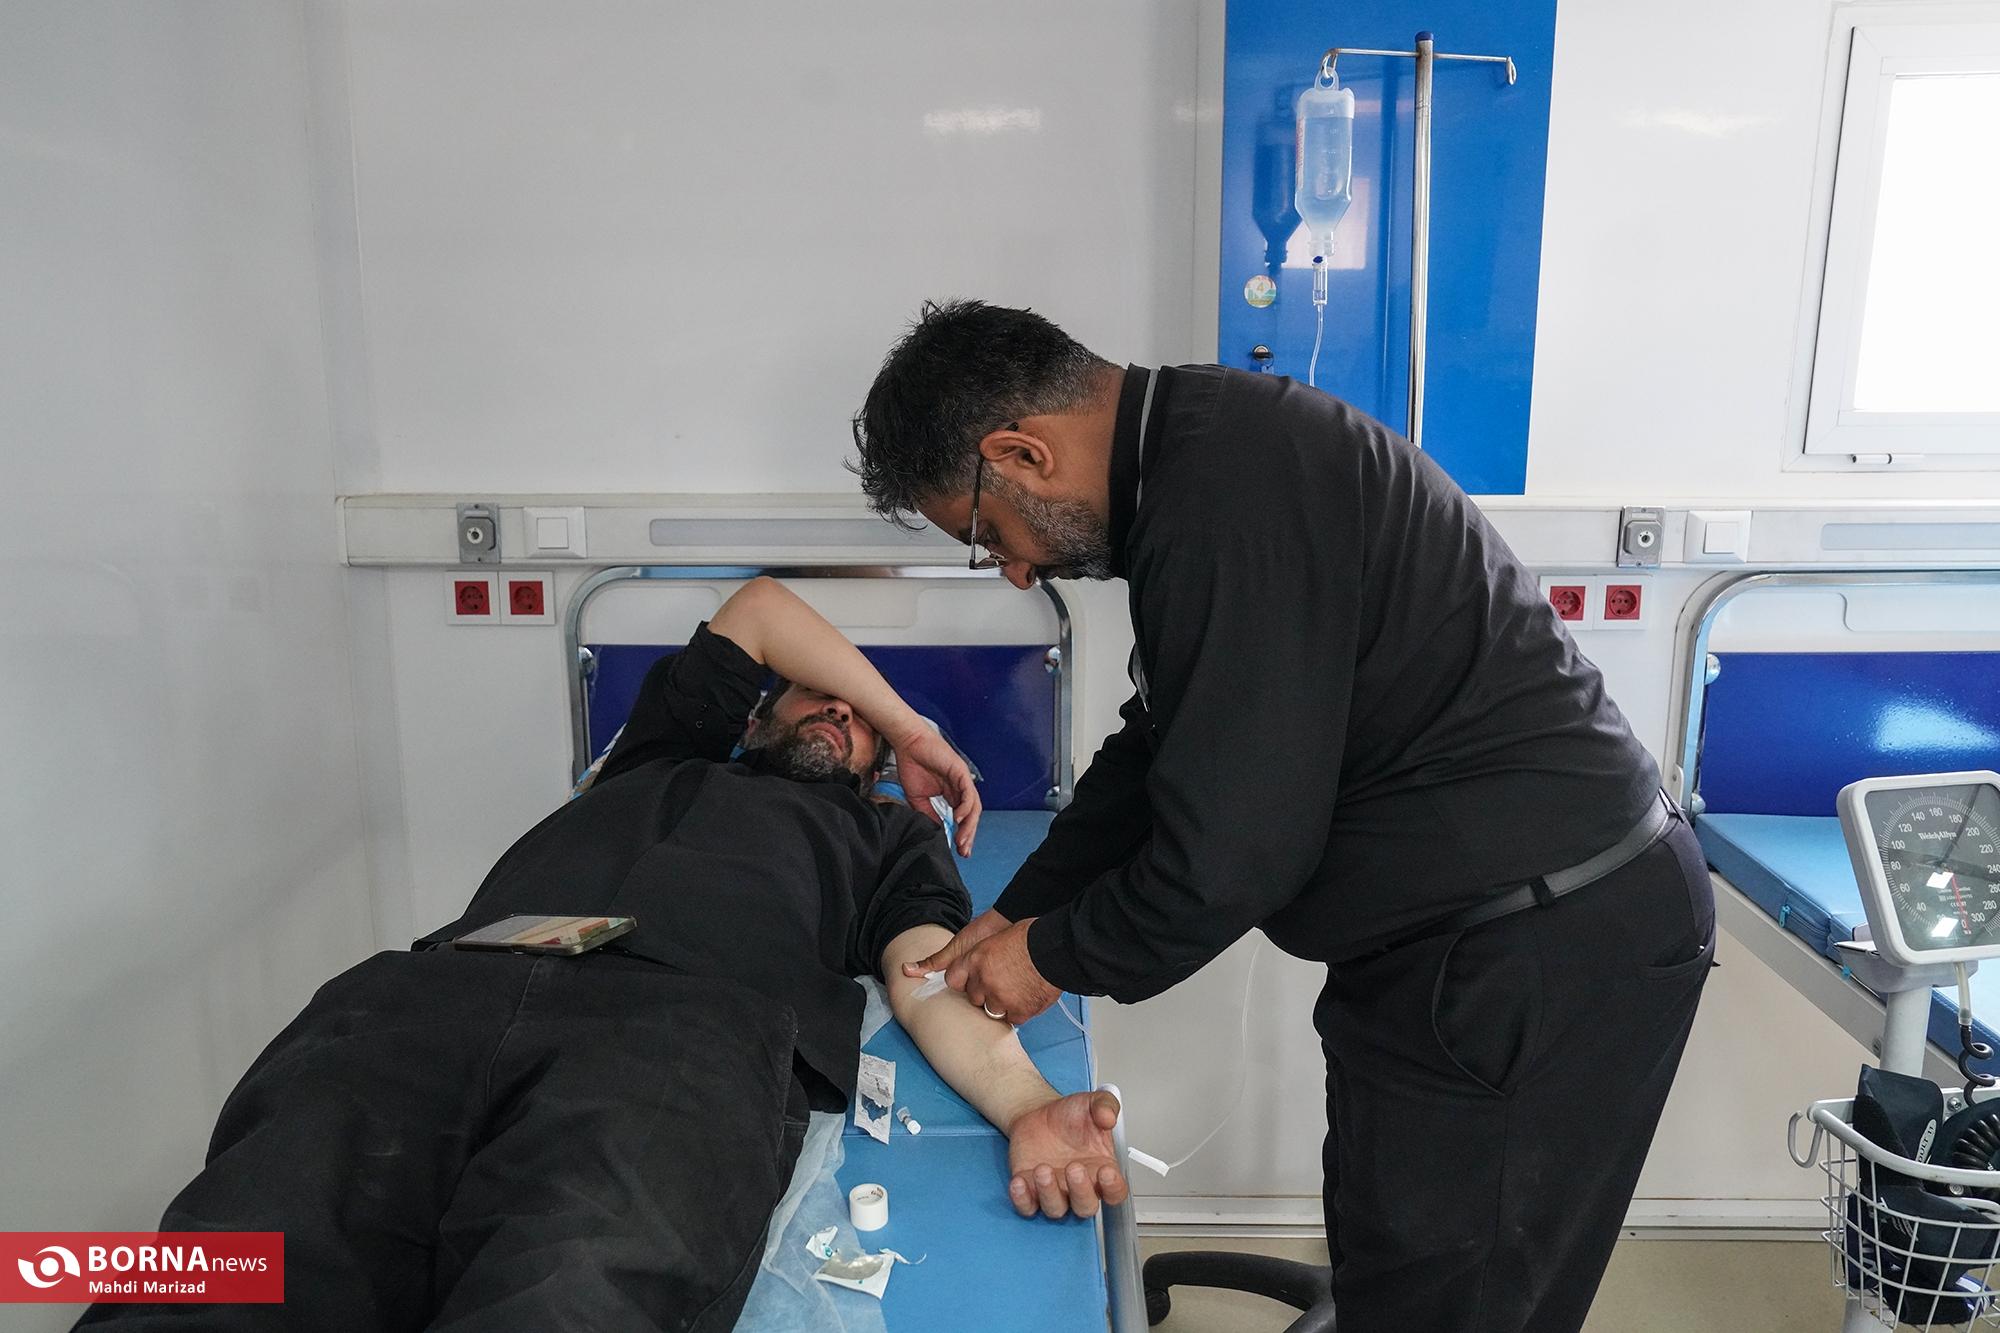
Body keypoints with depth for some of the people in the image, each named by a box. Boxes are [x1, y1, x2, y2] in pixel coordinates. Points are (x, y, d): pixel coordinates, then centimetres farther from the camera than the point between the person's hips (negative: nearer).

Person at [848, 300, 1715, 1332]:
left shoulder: (1229, 493, -25)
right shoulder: (1198, 454, 9)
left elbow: (1237, 844, -23)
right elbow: (1161, 751, 16)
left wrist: (1057, 956, -6)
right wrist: (1021, 912, 14)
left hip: (1542, 958, -10)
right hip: (1467, 937, 10)